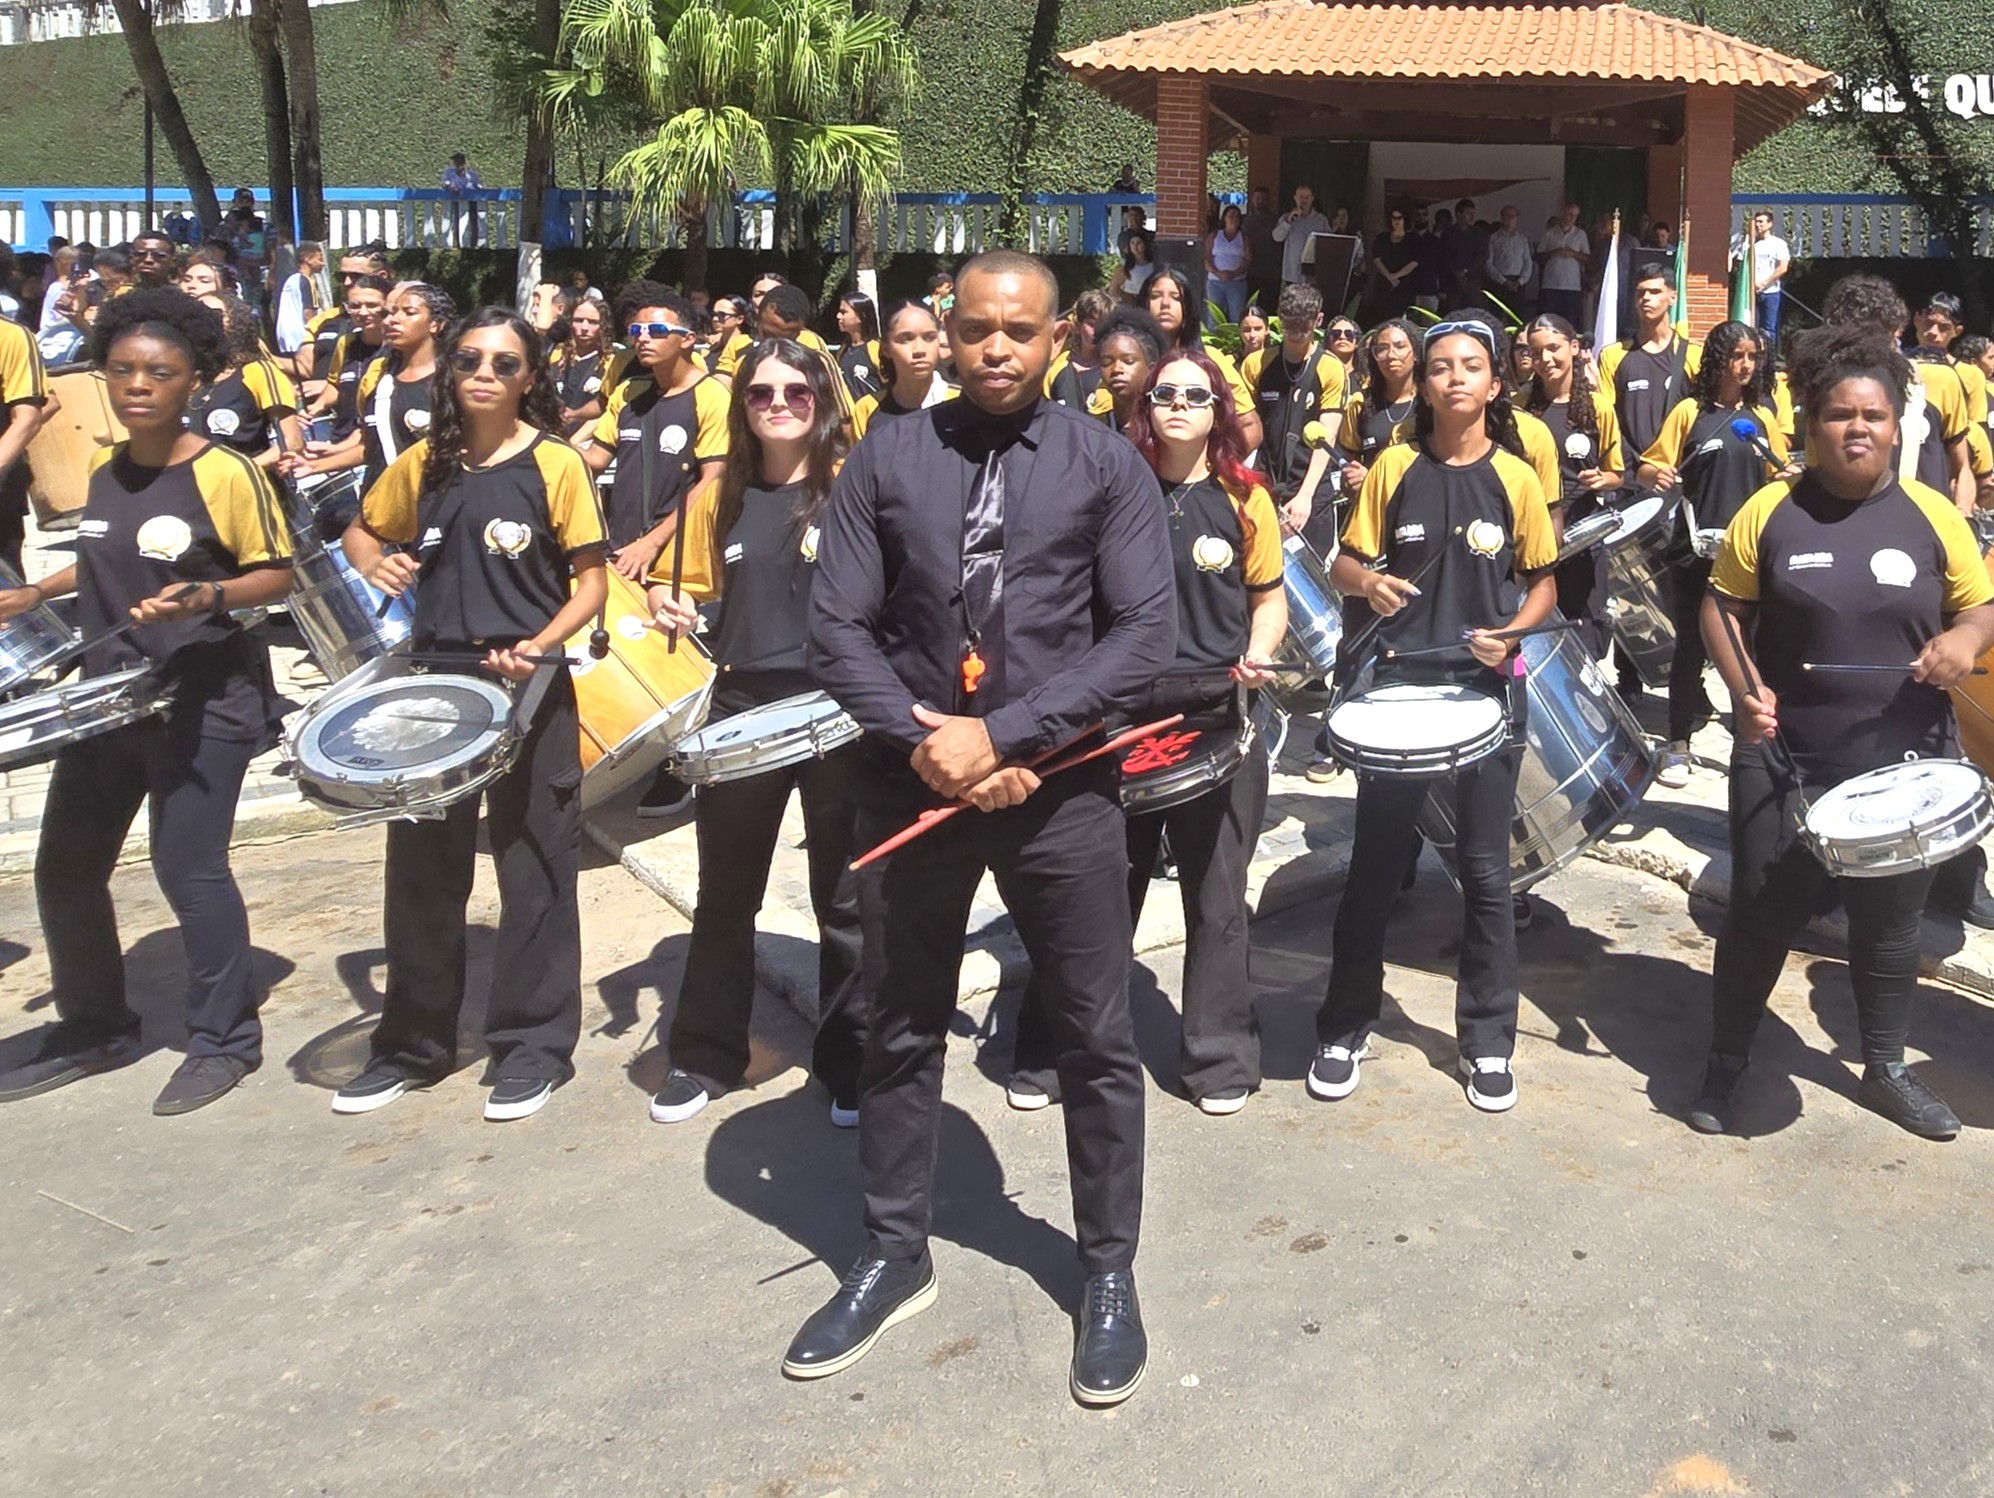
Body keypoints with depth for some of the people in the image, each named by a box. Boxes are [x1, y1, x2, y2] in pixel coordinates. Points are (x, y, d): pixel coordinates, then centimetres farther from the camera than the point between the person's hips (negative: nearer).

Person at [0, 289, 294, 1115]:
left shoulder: (225, 474, -14)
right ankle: (95, 1029, 28)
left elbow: (276, 575, -11)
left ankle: (225, 1040, 13)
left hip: (205, 704, -7)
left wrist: (203, 597, -26)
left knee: (188, 869, -5)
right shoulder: (104, 470, 7)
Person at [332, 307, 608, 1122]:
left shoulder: (557, 464, -6)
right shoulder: (423, 462, 6)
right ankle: (413, 1041, 25)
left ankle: (532, 1045, 15)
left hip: (528, 687, -4)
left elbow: (591, 583, -6)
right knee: (421, 868, 11)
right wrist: (376, 567, -3)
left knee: (533, 869, 3)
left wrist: (537, 646, -22)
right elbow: (363, 531, 19)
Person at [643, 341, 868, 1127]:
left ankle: (850, 1063, 20)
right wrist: (668, 601, -2)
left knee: (843, 898, 6)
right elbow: (700, 593, 20)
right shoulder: (720, 496, 10)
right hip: (741, 707, 4)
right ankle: (704, 1056, 26)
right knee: (724, 895, 12)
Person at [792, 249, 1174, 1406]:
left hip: (1062, 791, -1)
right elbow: (837, 627, 0)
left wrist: (1002, 733, -17)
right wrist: (923, 744, -15)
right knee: (902, 1033, 13)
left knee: (1098, 1040, 8)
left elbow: (1147, 635, -9)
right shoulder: (888, 459, 2)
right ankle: (895, 1258, 31)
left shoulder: (1107, 465, -2)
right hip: (911, 780, 2)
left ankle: (1109, 1274, 26)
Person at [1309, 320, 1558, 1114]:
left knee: (1485, 869, 6)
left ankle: (1488, 1038, 19)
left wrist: (1512, 631, -13)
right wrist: (1366, 581, -19)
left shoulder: (1517, 479, 0)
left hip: (1489, 688, 0)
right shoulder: (1393, 467, 1)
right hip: (1400, 682, 0)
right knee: (1375, 862, 6)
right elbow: (1345, 565, 5)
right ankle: (1345, 1026, 19)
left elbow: (1544, 583, 7)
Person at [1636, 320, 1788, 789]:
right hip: (1696, 552, -3)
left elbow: (1777, 477, 17)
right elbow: (1650, 469, -3)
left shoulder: (1763, 416, 10)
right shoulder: (1690, 412, -1)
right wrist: (1656, 475, -25)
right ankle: (1677, 745, 11)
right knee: (1691, 647, 2)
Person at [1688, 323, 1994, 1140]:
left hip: (1902, 766, 2)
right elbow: (1723, 606, 2)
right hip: (1784, 762, -1)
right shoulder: (1770, 511, -4)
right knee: (1760, 918, 6)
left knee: (1890, 921, 15)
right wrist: (1745, 686, -14)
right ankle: (1725, 1066, 24)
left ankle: (1887, 1069, 35)